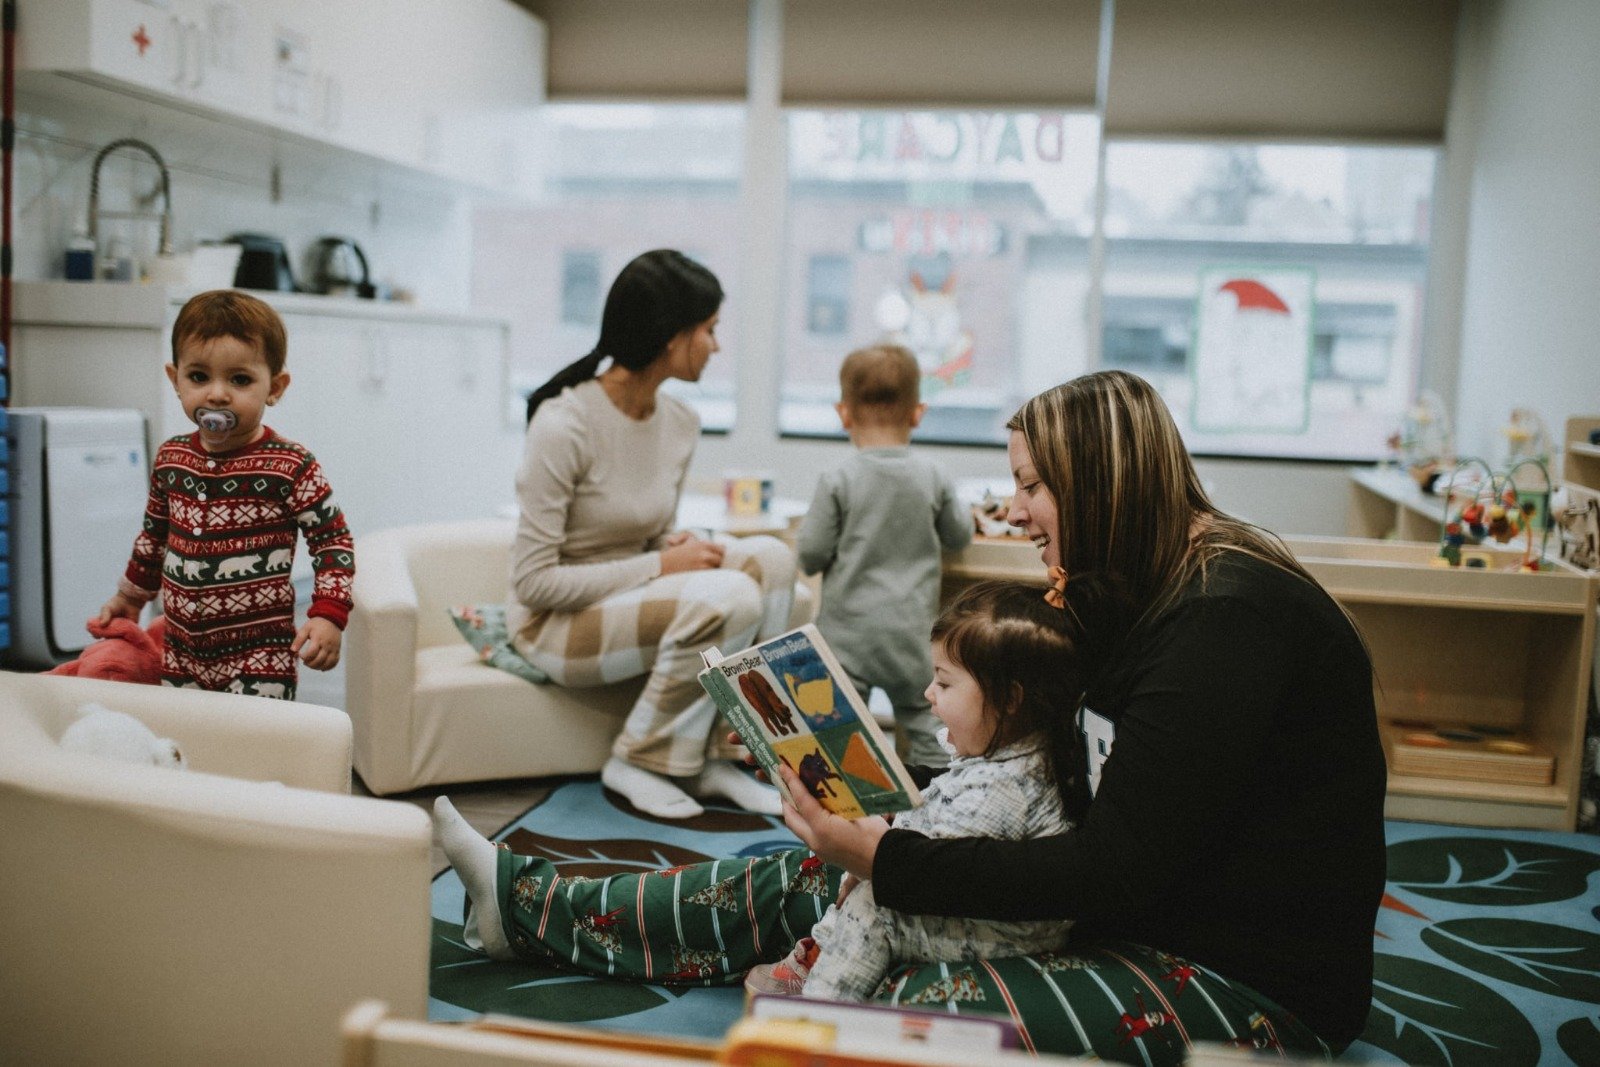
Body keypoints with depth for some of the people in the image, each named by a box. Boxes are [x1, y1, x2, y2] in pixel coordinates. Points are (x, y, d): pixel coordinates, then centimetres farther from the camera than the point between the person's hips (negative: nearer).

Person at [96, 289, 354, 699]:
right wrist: (129, 598, 30)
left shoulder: (291, 468, -12)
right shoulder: (170, 459, 4)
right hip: (180, 653, 5)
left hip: (259, 655, -5)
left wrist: (328, 616, -16)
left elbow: (333, 541, -7)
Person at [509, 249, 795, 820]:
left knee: (770, 557, -15)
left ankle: (716, 754, -9)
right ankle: (637, 763, -10)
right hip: (554, 624, -7)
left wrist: (681, 546, -11)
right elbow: (534, 581, -20)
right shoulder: (564, 425, -22)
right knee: (729, 598, -28)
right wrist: (660, 567, -22)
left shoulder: (682, 422, 1)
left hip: (631, 599, 7)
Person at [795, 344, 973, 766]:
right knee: (924, 713, 18)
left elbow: (811, 555, -10)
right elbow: (959, 535, 12)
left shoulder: (837, 481, -12)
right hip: (912, 633, 3)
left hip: (849, 631, -3)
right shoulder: (933, 478, -2)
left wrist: (807, 524, 10)